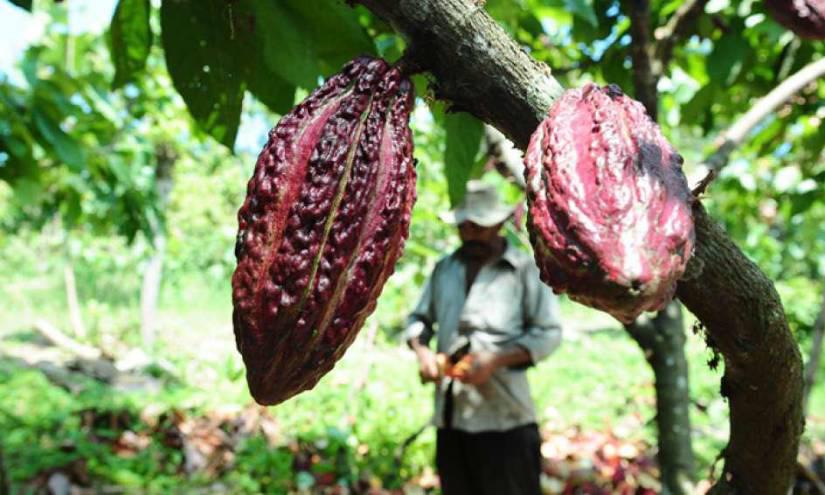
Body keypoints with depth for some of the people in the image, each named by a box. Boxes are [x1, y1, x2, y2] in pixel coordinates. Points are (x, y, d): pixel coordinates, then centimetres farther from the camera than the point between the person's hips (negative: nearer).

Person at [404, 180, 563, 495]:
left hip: (505, 417, -5)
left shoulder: (524, 268, -2)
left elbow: (549, 332, -5)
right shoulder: (444, 268, 13)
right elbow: (418, 318, 19)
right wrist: (421, 349, -2)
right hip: (451, 415, 5)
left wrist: (496, 359, -16)